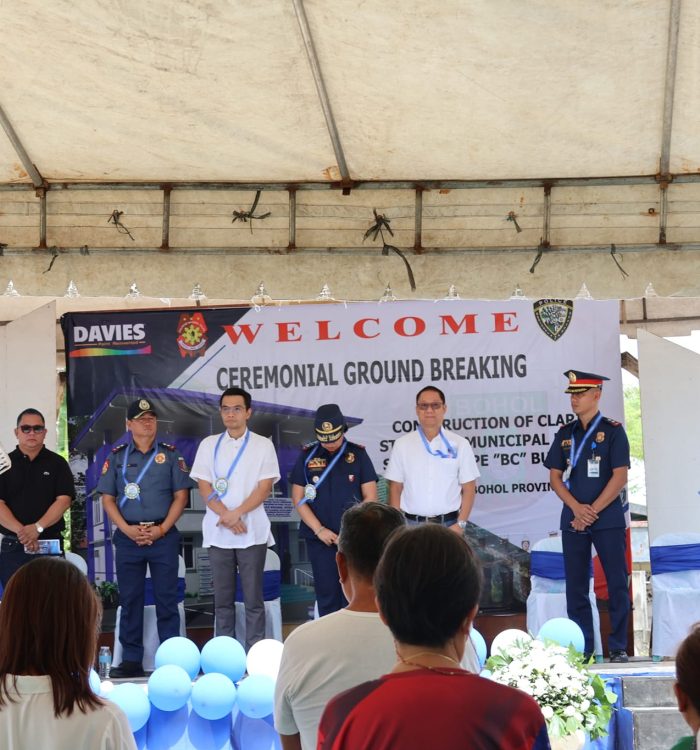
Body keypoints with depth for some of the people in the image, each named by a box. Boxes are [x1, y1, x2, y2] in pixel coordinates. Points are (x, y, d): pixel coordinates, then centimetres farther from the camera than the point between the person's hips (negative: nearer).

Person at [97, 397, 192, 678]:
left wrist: (162, 529, -9)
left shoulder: (170, 454, 6)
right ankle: (131, 660, 10)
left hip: (163, 536, -1)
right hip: (128, 537, 1)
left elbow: (180, 495, 2)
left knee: (166, 599, 0)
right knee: (130, 600, 4)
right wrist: (127, 529, -8)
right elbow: (107, 499, 6)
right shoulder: (117, 456, 8)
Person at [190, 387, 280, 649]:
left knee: (253, 599, -1)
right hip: (218, 532, 2)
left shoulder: (263, 445, 4)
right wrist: (226, 515, -11)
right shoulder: (209, 445, 9)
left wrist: (237, 513, -14)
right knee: (222, 599, 6)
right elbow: (204, 488, 3)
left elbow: (264, 488, -3)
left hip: (252, 532, -2)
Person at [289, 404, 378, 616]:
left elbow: (370, 497, 2)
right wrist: (319, 530, -6)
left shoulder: (357, 454, 2)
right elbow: (298, 498, 4)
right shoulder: (308, 455, 4)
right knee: (326, 594, 3)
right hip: (320, 539, 1)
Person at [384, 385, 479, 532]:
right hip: (411, 524, 0)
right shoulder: (402, 445, 5)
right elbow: (395, 488, 6)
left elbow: (468, 488, 3)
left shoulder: (460, 444, 2)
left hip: (448, 524, 0)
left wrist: (460, 524, -6)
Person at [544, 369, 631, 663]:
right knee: (576, 586, 5)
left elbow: (620, 477, -8)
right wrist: (577, 508, -9)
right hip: (573, 519, 4)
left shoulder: (613, 430, -2)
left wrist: (592, 511, -12)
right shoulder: (565, 434, 10)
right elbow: (555, 476, 7)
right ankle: (582, 648, 12)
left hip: (608, 519, -4)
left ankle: (618, 647, 7)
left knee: (617, 584, -1)